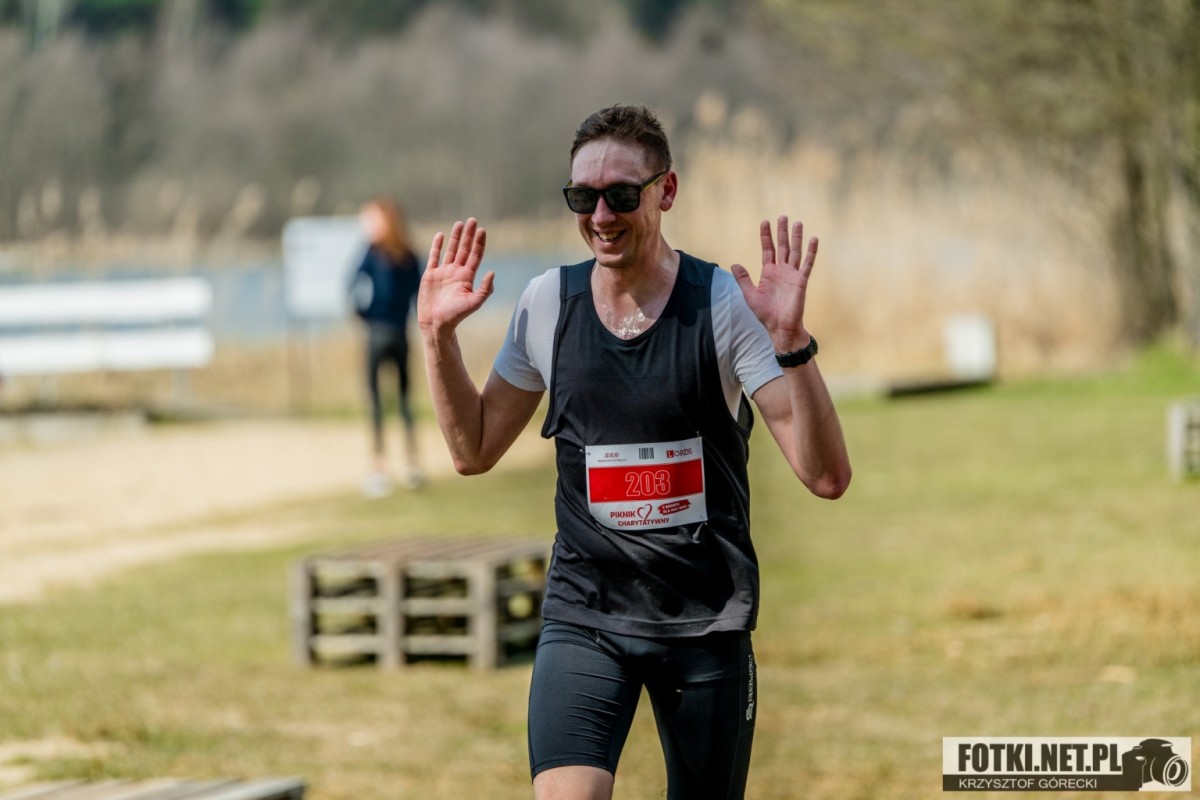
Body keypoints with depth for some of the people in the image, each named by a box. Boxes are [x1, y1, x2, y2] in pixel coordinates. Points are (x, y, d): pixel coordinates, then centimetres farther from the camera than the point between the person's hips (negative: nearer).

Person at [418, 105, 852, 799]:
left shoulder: (725, 303, -10)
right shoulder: (548, 303, 0)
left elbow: (827, 476, -16)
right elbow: (475, 451, 13)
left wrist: (790, 339, -29)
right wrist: (440, 335, 0)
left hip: (708, 621, -1)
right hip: (584, 616, 1)